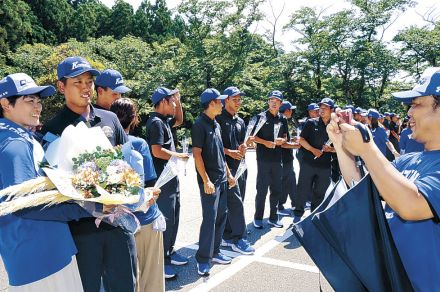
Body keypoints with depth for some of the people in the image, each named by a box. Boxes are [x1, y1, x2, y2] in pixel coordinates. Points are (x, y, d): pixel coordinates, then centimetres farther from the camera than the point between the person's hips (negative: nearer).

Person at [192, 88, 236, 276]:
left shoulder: (216, 125, 14)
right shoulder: (200, 124, -11)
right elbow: (197, 154, -16)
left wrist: (228, 174, 17)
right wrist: (206, 180, -19)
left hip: (222, 179, 9)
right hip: (209, 180, -9)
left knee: (221, 215, 13)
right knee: (209, 218, -7)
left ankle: (214, 252, 25)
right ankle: (203, 259, 4)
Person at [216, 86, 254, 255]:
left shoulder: (240, 121, 18)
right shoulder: (219, 119, -6)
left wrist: (243, 148, -1)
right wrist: (229, 152, -18)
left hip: (240, 165, 8)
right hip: (226, 165, -8)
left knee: (234, 202, 11)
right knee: (236, 201, -10)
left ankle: (227, 236, 21)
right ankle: (238, 240, -3)